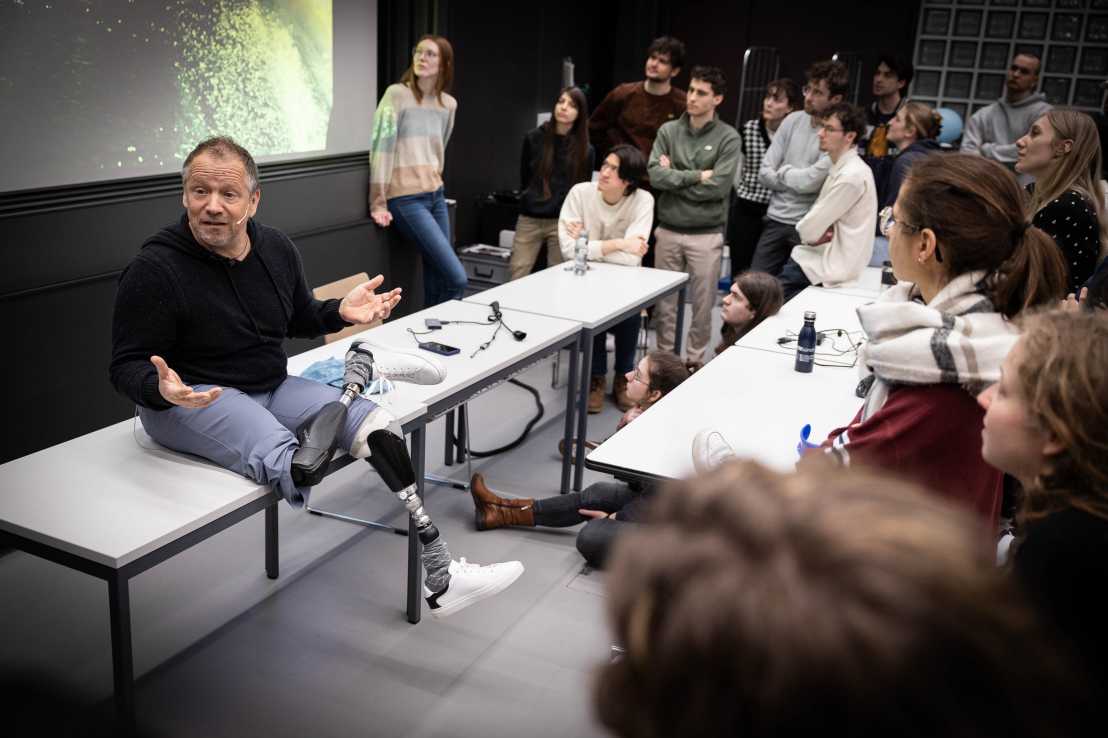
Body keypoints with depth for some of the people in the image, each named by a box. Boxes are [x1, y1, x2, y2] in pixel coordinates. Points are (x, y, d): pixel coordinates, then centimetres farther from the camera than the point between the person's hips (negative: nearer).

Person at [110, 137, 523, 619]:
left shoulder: (276, 249, 3)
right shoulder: (153, 270, -15)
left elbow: (301, 320, 19)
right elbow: (127, 367, -12)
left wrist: (342, 312, -3)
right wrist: (161, 388, -36)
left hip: (271, 388, 6)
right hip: (191, 399, -6)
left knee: (375, 423, -13)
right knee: (287, 466, -35)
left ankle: (438, 577, -10)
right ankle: (360, 370, -6)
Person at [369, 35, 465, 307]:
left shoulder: (449, 104, 9)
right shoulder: (397, 94, -8)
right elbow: (381, 146, -11)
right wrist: (378, 203, -14)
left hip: (435, 196, 6)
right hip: (406, 199, -6)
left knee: (437, 282, 5)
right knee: (457, 278, -12)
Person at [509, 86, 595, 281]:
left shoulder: (585, 150, 0)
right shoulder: (534, 139, 3)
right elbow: (524, 179, 13)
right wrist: (535, 199, 11)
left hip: (563, 221, -1)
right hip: (529, 219, 1)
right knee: (517, 277, -1)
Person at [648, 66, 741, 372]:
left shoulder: (728, 138, -5)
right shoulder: (668, 131, 3)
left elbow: (718, 187, -15)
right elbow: (656, 176, -9)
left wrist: (675, 176, -9)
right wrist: (696, 176, -13)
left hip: (706, 234, -2)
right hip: (668, 230, 2)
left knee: (703, 303, 7)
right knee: (665, 300, 10)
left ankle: (694, 359, 22)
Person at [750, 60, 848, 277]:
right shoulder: (793, 120, 5)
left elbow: (810, 181, -19)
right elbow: (765, 173, 3)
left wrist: (783, 171, -1)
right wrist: (797, 179, -8)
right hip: (776, 219, 5)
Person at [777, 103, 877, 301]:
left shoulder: (852, 176, -22)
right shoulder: (839, 167, 10)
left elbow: (808, 229, -19)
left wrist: (816, 234, 2)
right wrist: (819, 233, -6)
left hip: (833, 266, -9)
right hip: (826, 254, 9)